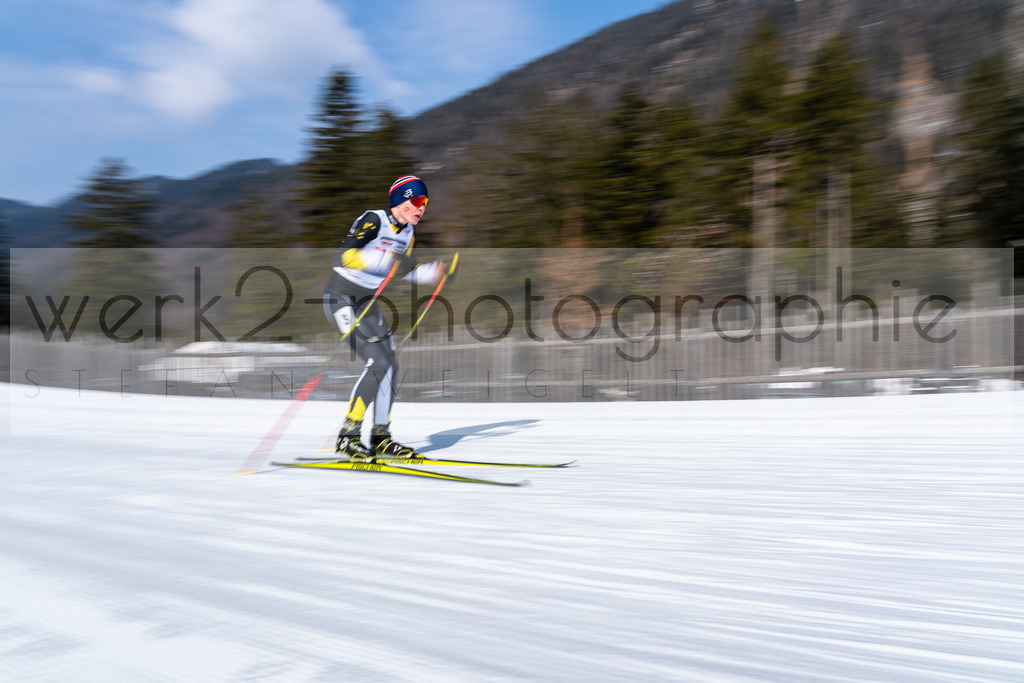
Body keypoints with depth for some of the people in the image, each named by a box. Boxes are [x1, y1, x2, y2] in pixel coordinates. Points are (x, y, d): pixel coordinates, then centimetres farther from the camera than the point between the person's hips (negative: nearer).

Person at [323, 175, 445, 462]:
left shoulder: (408, 233, 6)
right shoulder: (373, 221, -18)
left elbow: (406, 271, 18)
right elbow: (343, 256, -29)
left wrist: (434, 271, 0)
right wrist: (389, 259, -38)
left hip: (367, 302, 9)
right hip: (342, 297, -8)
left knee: (390, 365, 3)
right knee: (378, 362, -19)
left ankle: (380, 438, 15)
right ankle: (347, 438, -12)